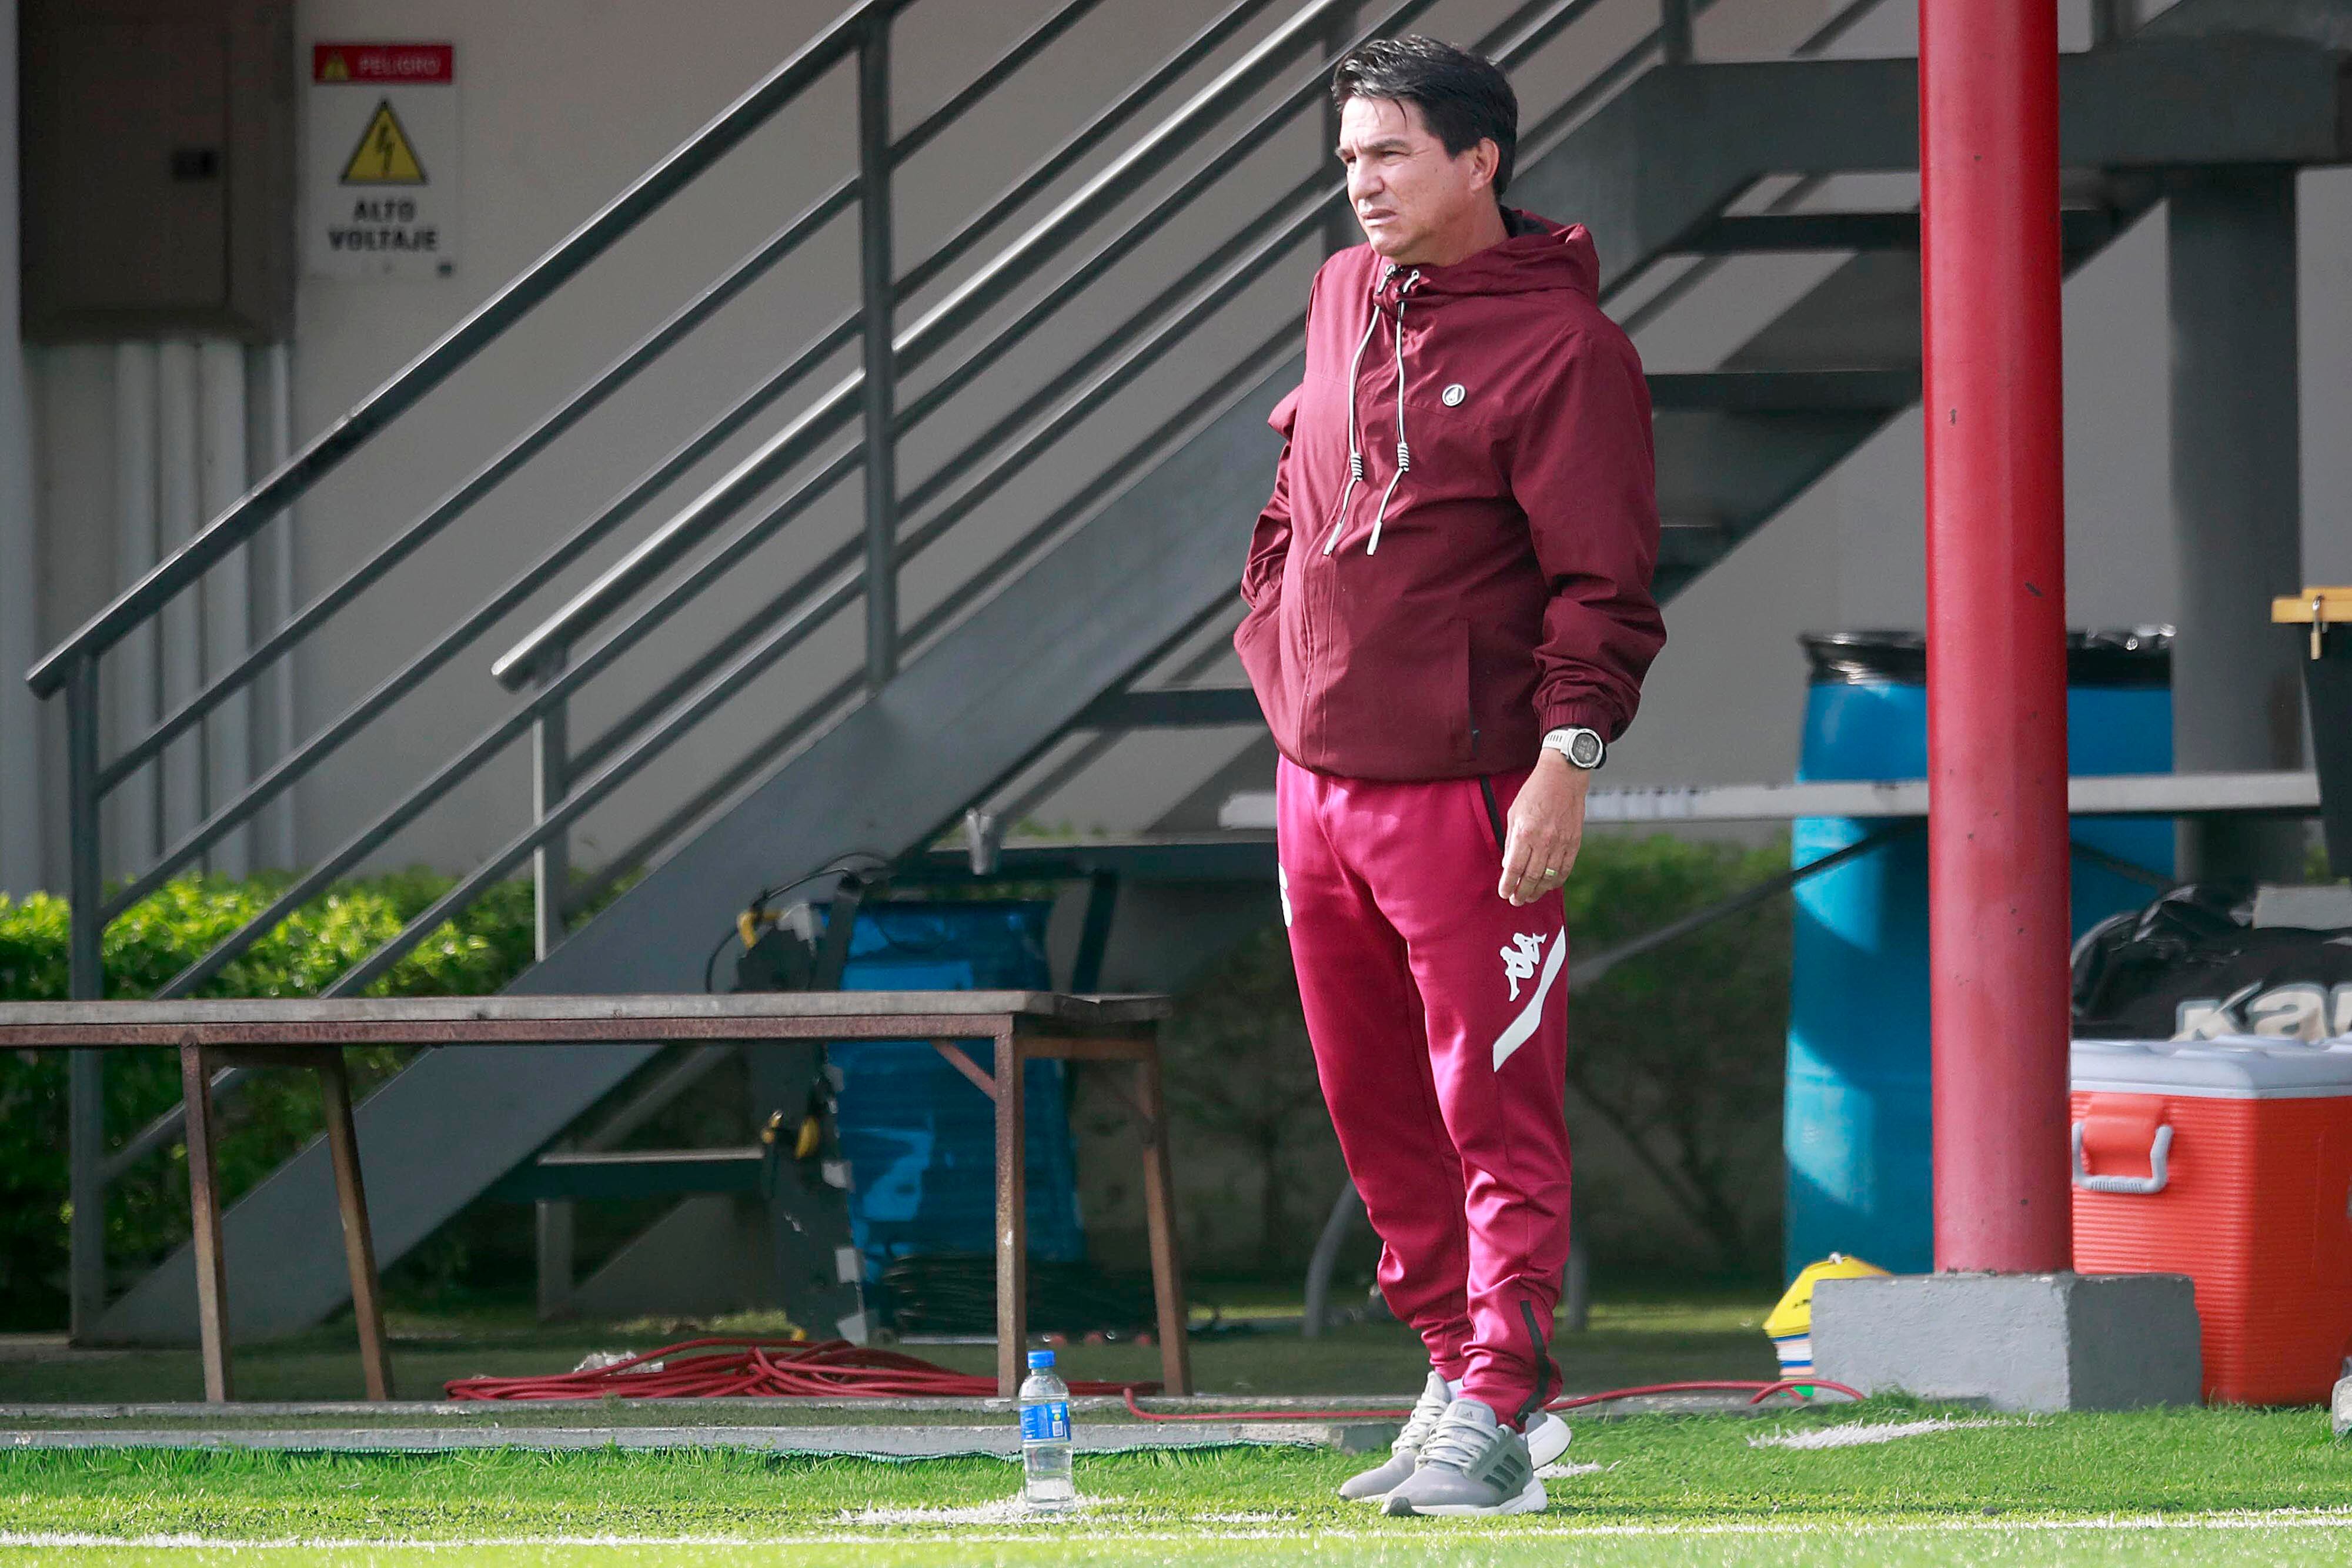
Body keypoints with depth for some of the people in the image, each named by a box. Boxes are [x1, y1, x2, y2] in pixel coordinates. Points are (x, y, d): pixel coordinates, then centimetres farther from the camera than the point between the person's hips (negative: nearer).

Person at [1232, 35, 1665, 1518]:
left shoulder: (1563, 343, -11)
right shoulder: (1344, 298, 12)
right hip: (1319, 777, 8)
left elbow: (1606, 578, -13)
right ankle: (1459, 1369, 22)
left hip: (1469, 788, -8)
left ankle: (1500, 1411, -8)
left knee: (1495, 1107, -7)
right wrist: (1273, 635, 18)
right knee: (1377, 1107, 13)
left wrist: (1569, 749, -21)